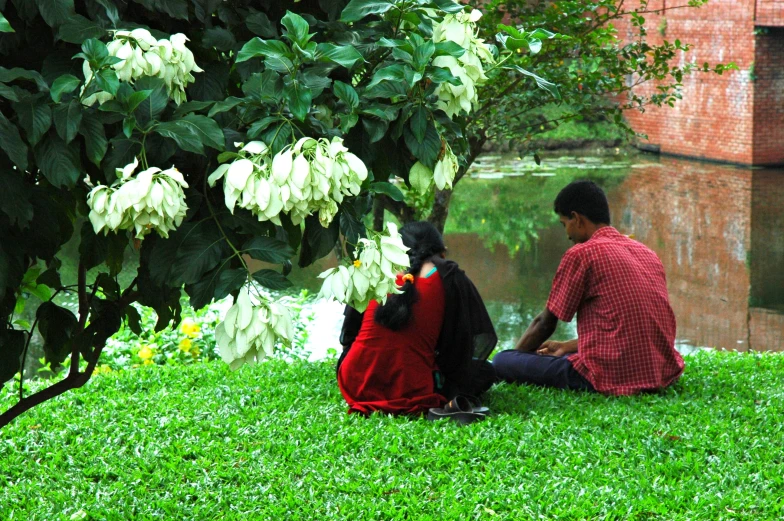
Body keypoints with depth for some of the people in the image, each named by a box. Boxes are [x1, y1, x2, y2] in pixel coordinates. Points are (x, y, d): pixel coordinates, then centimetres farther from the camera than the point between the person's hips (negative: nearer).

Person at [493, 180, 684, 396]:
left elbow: (545, 324, 3)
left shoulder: (580, 254, -6)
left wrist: (514, 356, 20)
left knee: (501, 360, 0)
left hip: (612, 378, -8)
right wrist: (567, 347, 31)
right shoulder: (647, 252, 16)